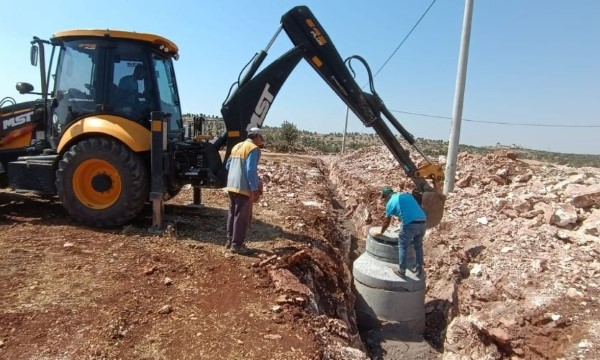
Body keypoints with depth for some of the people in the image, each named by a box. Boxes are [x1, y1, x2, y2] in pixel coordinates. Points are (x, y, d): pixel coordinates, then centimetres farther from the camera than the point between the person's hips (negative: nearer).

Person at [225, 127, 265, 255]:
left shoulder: (237, 146, 15)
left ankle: (230, 241, 24)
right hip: (244, 188, -9)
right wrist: (254, 189, -17)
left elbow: (228, 165, 20)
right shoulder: (254, 148, -11)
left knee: (232, 214, 16)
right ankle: (237, 245, 4)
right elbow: (251, 170, -19)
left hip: (231, 186, 9)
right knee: (242, 217, -1)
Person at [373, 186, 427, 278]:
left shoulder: (390, 202, 7)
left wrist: (381, 232, 34)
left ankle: (401, 271, 16)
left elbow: (386, 222, 17)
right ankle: (419, 270, 29)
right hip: (423, 223, 6)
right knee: (418, 246, 22)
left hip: (411, 224, -6)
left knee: (402, 247, 11)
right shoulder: (407, 194, 23)